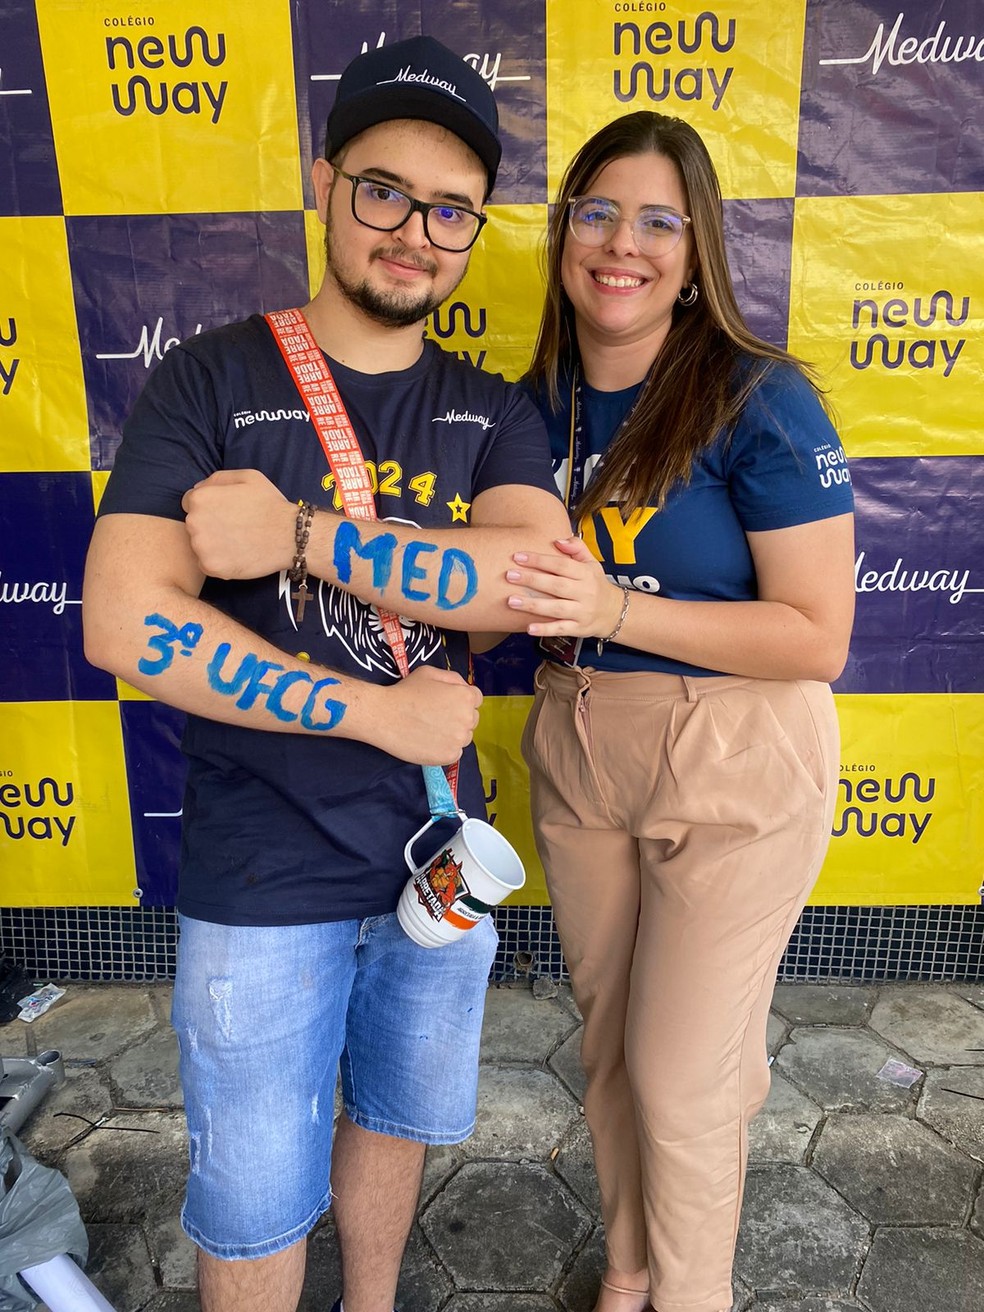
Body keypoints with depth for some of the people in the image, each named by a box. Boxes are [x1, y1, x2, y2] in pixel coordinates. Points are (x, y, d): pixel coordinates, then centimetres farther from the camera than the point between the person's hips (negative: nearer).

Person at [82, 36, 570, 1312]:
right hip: (260, 877, -3)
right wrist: (374, 711, -19)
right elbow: (124, 625, -19)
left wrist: (298, 534, -24)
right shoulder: (210, 382, -9)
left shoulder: (494, 417, 0)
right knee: (256, 1196, 15)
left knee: (398, 1115, 26)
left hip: (435, 855, 4)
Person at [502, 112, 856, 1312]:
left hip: (734, 773, -5)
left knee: (680, 1075, 7)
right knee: (607, 1040, 20)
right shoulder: (537, 402, 2)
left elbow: (817, 636, -17)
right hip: (574, 753, 5)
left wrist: (614, 608, -26)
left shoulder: (759, 400, -14)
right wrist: (508, 597, -8)